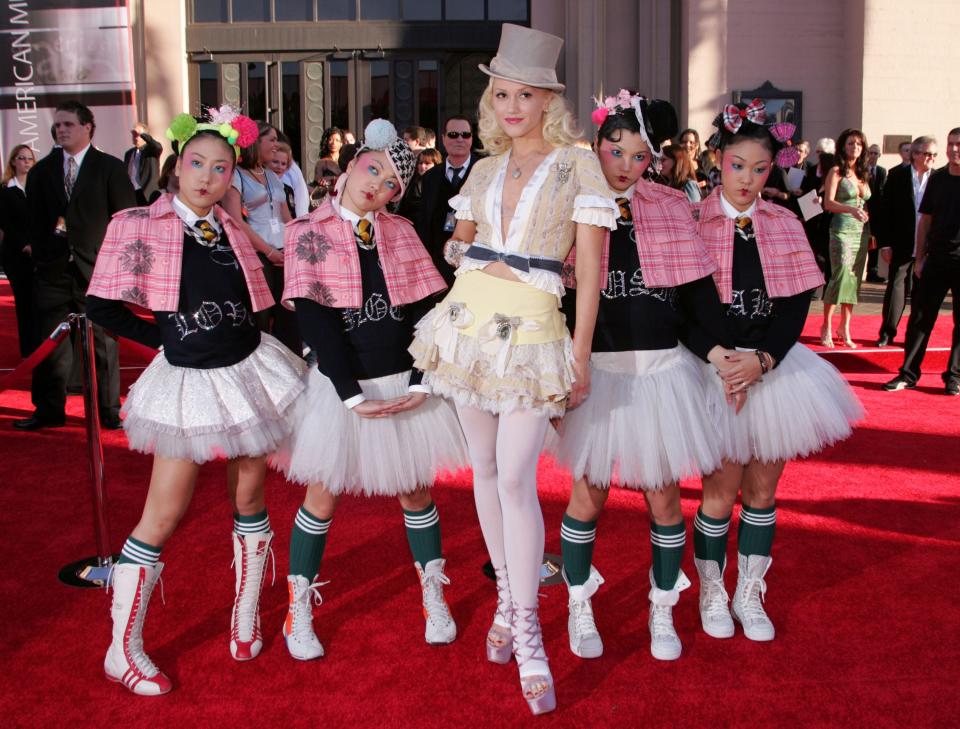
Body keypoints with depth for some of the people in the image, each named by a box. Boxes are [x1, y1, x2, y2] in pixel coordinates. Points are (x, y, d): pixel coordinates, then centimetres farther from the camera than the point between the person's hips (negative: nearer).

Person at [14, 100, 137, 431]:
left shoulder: (111, 168, 1)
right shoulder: (41, 171, 11)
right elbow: (34, 220, 15)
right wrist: (40, 253, 4)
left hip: (97, 269, -3)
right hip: (53, 270, 3)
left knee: (103, 344, 3)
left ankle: (109, 411, 13)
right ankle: (49, 410, 17)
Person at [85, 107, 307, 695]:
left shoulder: (234, 230, 6)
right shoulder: (139, 226, -6)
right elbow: (102, 306, -8)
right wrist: (163, 338, -4)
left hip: (247, 371, 4)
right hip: (187, 381, -4)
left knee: (249, 498, 11)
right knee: (164, 516, -2)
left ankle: (246, 618, 31)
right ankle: (123, 650, 12)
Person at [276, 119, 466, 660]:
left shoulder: (401, 232, 4)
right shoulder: (309, 233, -4)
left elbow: (426, 311, 0)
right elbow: (316, 319, -12)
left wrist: (422, 384, -11)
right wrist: (353, 394, -18)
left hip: (405, 384, 2)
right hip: (341, 385, -2)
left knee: (415, 493, 13)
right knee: (322, 497, 7)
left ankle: (434, 598, 29)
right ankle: (299, 611, 21)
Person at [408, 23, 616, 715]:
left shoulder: (577, 163, -1)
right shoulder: (484, 170, 13)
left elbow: (591, 264, -5)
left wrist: (581, 349, -9)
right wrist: (473, 257, 3)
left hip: (533, 330, -5)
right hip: (470, 321, 5)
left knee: (515, 478, -12)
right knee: (485, 468, 10)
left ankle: (526, 636, -3)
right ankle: (507, 597, 26)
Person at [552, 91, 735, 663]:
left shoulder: (671, 209, 4)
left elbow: (698, 284, 5)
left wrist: (718, 344, -8)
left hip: (661, 370, 2)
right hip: (597, 372, -1)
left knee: (664, 493, 8)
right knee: (589, 491, 7)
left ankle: (663, 610, 26)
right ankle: (580, 607, 27)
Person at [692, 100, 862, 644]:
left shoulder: (785, 226, 6)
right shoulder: (694, 222, -5)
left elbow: (797, 303, 0)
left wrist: (763, 359, -15)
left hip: (775, 367, 3)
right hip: (716, 370, -3)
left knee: (763, 490, 9)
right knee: (722, 491, 0)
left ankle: (750, 593, 24)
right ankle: (712, 593, 20)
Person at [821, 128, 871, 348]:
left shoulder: (863, 173, 15)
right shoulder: (836, 172, -3)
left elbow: (867, 205, 19)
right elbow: (828, 203, -14)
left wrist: (871, 229, 8)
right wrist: (851, 209, -30)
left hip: (862, 233, 6)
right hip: (842, 231, -6)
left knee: (855, 280, 4)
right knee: (841, 276, -14)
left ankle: (845, 328, 10)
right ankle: (826, 326, -2)